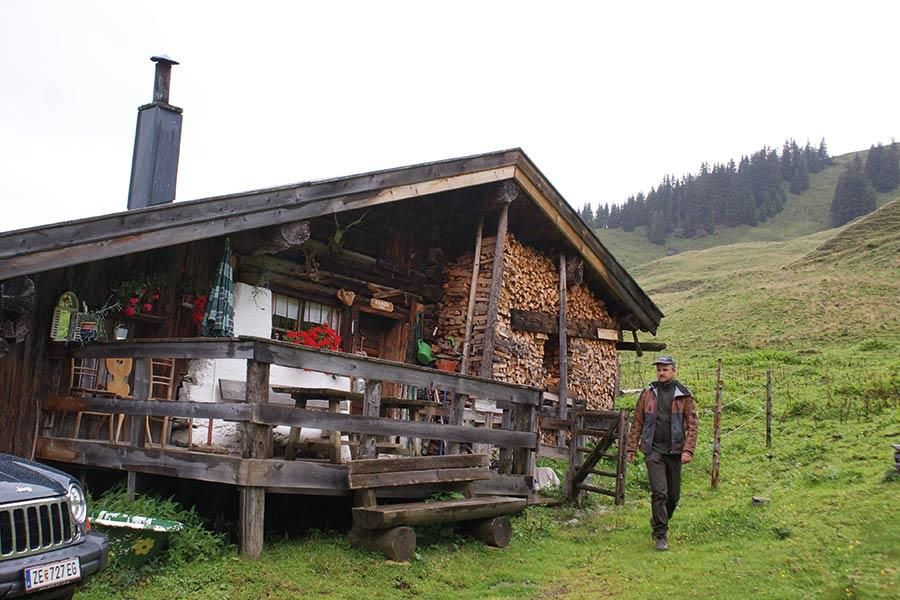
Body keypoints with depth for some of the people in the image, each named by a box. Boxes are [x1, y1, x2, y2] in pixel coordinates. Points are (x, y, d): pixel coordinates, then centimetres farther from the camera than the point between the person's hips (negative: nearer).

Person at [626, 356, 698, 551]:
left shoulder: (684, 395, 2)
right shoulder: (648, 394, 4)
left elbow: (692, 425, -2)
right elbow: (637, 423, 7)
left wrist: (688, 450, -12)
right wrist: (631, 448, 2)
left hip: (674, 451, 1)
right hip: (653, 450, -1)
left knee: (673, 495, 10)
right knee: (659, 492, -11)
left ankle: (659, 524, 34)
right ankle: (661, 535, -3)